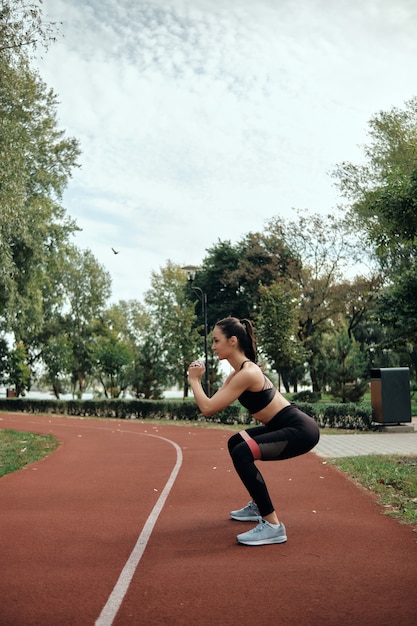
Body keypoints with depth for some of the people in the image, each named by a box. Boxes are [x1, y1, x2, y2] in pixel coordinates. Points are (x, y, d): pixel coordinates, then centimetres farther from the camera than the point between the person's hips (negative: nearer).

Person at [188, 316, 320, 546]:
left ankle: (273, 525, -19)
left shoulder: (246, 373, -22)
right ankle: (257, 506, 33)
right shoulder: (239, 370, 8)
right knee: (236, 443, 24)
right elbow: (212, 402, 12)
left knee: (242, 453, -26)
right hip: (286, 425, 11)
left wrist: (194, 380, -9)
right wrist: (199, 378, 3)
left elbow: (208, 408, -22)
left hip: (300, 429, -11)